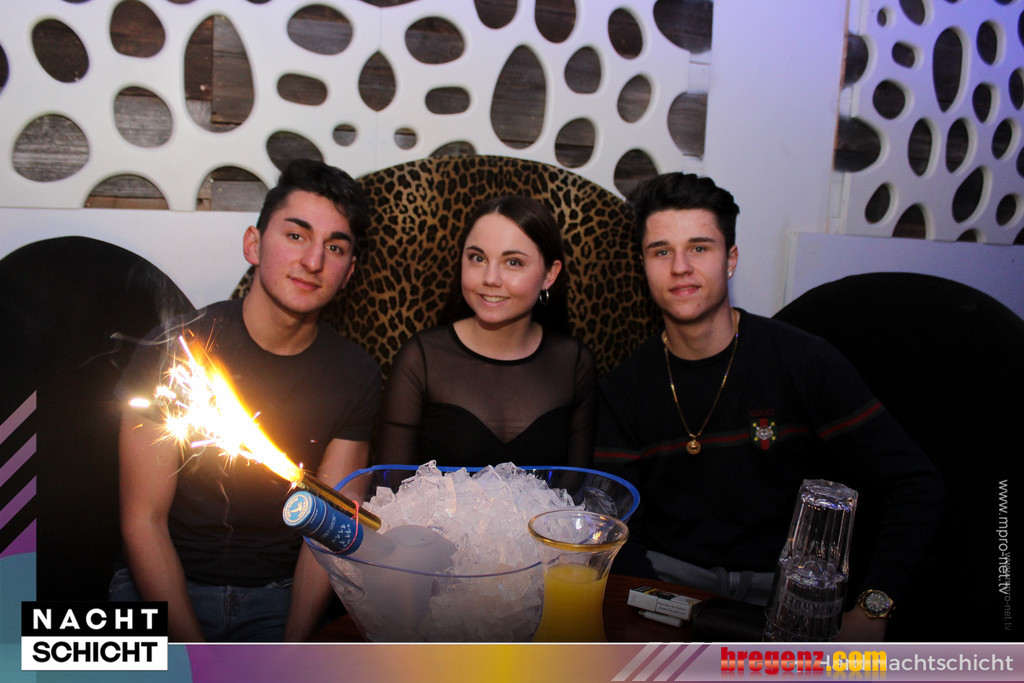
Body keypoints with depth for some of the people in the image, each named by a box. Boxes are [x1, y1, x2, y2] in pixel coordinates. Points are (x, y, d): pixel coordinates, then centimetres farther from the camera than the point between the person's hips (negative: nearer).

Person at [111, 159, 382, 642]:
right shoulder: (173, 348, -8)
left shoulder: (356, 376, -1)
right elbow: (143, 520, -8)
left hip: (278, 598, 2)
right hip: (161, 590, -1)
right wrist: (197, 660, -16)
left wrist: (292, 647, -15)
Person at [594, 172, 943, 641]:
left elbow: (914, 483, -5)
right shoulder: (625, 387, 2)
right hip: (671, 575, 2)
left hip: (786, 584, -2)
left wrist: (872, 610, -16)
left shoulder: (804, 362, -6)